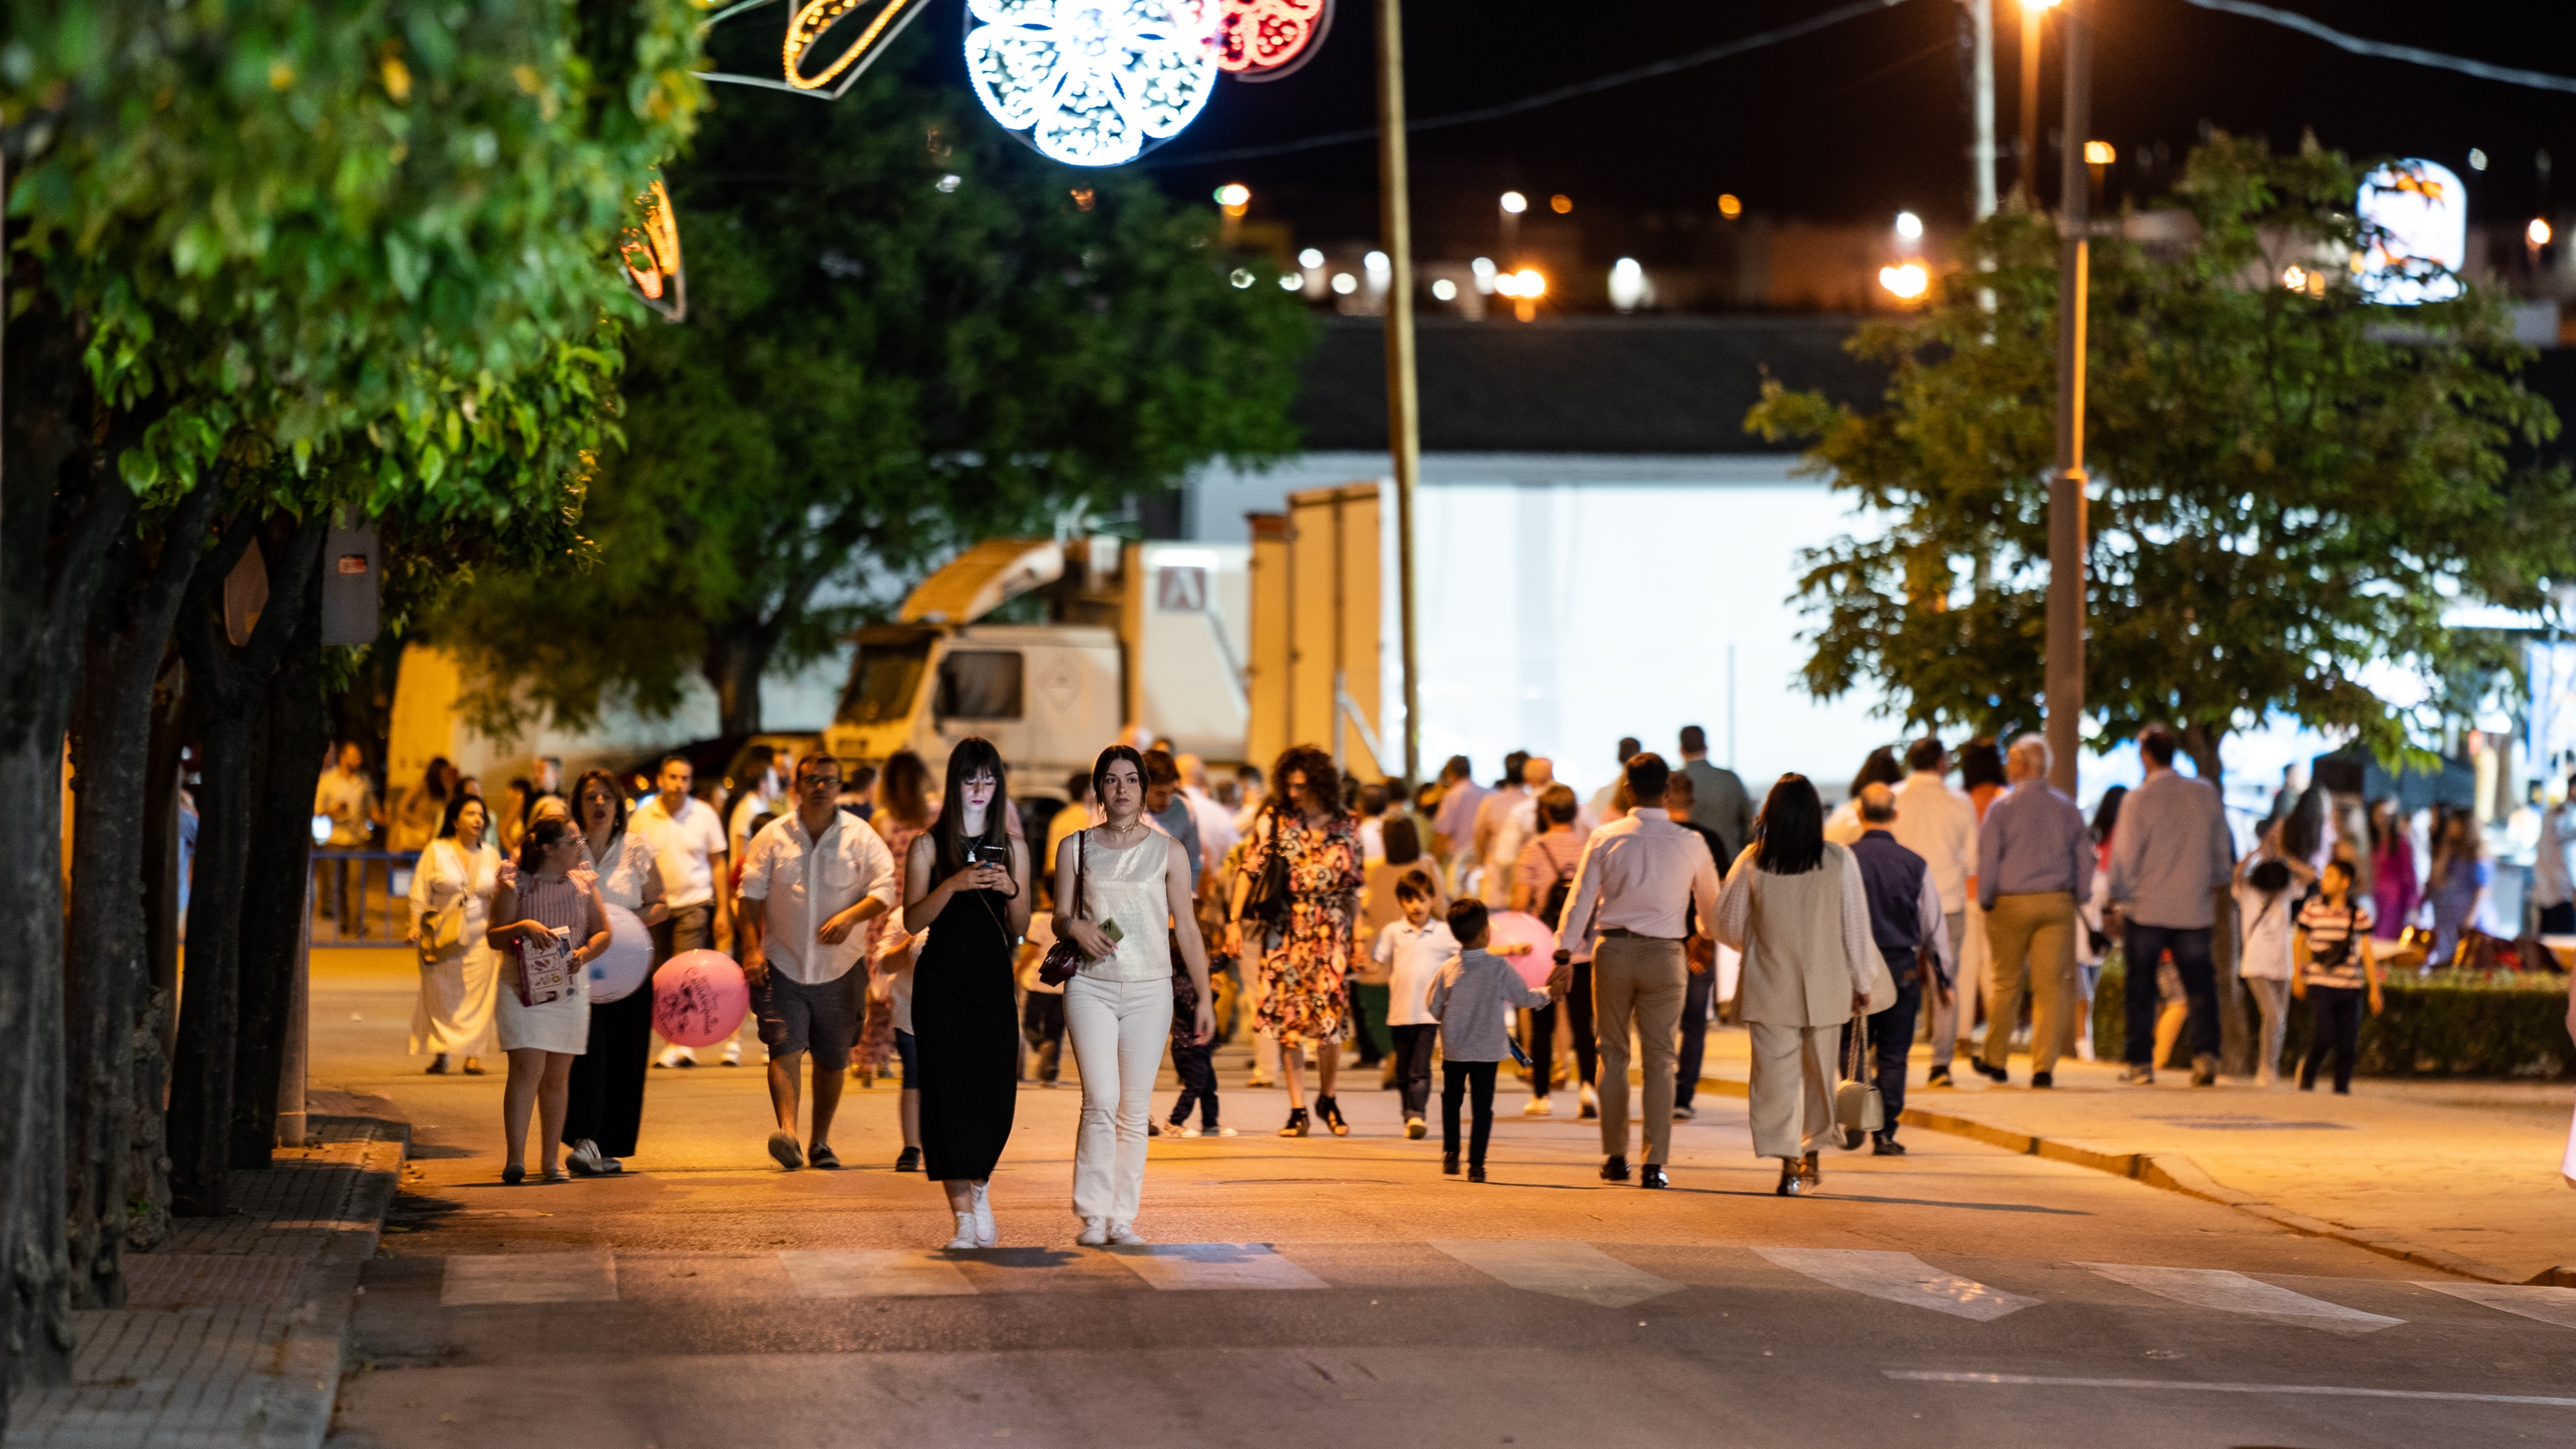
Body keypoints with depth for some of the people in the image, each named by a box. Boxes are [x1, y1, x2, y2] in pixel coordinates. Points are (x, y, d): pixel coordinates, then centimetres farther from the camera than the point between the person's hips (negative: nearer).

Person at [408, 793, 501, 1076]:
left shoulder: (491, 855, 10)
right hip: (441, 936, -2)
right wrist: (415, 925, -8)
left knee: (477, 995, -3)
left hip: (479, 936, 2)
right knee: (440, 995, 0)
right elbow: (420, 892, 1)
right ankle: (440, 1053, 8)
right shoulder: (436, 851, 2)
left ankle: (473, 1055, 0)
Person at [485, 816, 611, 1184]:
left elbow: (603, 932, 10)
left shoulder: (584, 884, 9)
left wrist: (584, 954, -11)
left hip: (570, 989, 4)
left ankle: (551, 1160, 16)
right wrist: (523, 927, -23)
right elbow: (493, 937, -4)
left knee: (557, 1076, 8)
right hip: (523, 988, -4)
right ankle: (515, 1159, -18)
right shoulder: (515, 886, -3)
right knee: (527, 1068, -15)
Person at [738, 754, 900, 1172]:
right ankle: (787, 1134, -29)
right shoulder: (773, 836, 3)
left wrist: (852, 915, -19)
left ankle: (820, 1142, 20)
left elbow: (886, 887, -3)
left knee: (832, 1060, 8)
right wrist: (751, 947, -7)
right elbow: (750, 894, 3)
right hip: (782, 965, -1)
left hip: (839, 969, 1)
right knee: (785, 1048, -16)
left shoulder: (860, 836, 1)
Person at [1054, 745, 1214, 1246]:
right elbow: (1060, 918, 12)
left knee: (1135, 1109, 1)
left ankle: (1122, 1217, 8)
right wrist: (1076, 928, -13)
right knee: (1101, 1101, -13)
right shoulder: (1076, 848, 7)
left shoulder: (1168, 852, 6)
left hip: (1150, 989, 1)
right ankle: (1092, 1214, -5)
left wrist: (1204, 997, 4)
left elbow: (1186, 927, 7)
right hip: (1091, 986, -1)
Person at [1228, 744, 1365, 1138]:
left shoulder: (1346, 826, 3)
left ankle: (1327, 1099, 15)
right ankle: (1297, 1110, 6)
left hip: (1330, 932, 0)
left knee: (1330, 1020, -7)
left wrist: (1357, 937, 6)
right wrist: (1234, 921, -9)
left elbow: (1353, 886, 9)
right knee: (1287, 1020, -1)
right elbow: (1249, 870, -1)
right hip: (1284, 932, 0)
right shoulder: (1274, 820, 0)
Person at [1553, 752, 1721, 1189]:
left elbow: (1580, 899, -2)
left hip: (1613, 950, 1)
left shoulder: (1605, 839, -3)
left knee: (1613, 1054, 12)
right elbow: (1712, 904, 10)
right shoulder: (1690, 845, -2)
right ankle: (1654, 1163, -2)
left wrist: (1564, 954, 5)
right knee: (1660, 1059, 3)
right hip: (1665, 955, -1)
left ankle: (1615, 1157, 15)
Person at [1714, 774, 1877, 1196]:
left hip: (1770, 988, -1)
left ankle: (1790, 1166, -7)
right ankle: (1809, 1158, 30)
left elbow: (1727, 926, 2)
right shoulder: (1839, 861, -9)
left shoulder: (1752, 863, -8)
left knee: (1776, 1079, 2)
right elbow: (1857, 927, -4)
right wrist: (1862, 983, 8)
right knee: (1818, 1075, 18)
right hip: (1824, 988, 1)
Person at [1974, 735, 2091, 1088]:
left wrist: (1985, 903, 5)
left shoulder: (2001, 808, -4)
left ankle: (1995, 1060, 20)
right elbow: (2084, 860, 10)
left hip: (2011, 902, -2)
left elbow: (1987, 860, -4)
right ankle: (2044, 1067, -5)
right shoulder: (2067, 809, 6)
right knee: (2051, 986, 0)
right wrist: (2078, 898, 17)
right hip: (2057, 904, 2)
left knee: (2007, 983, 11)